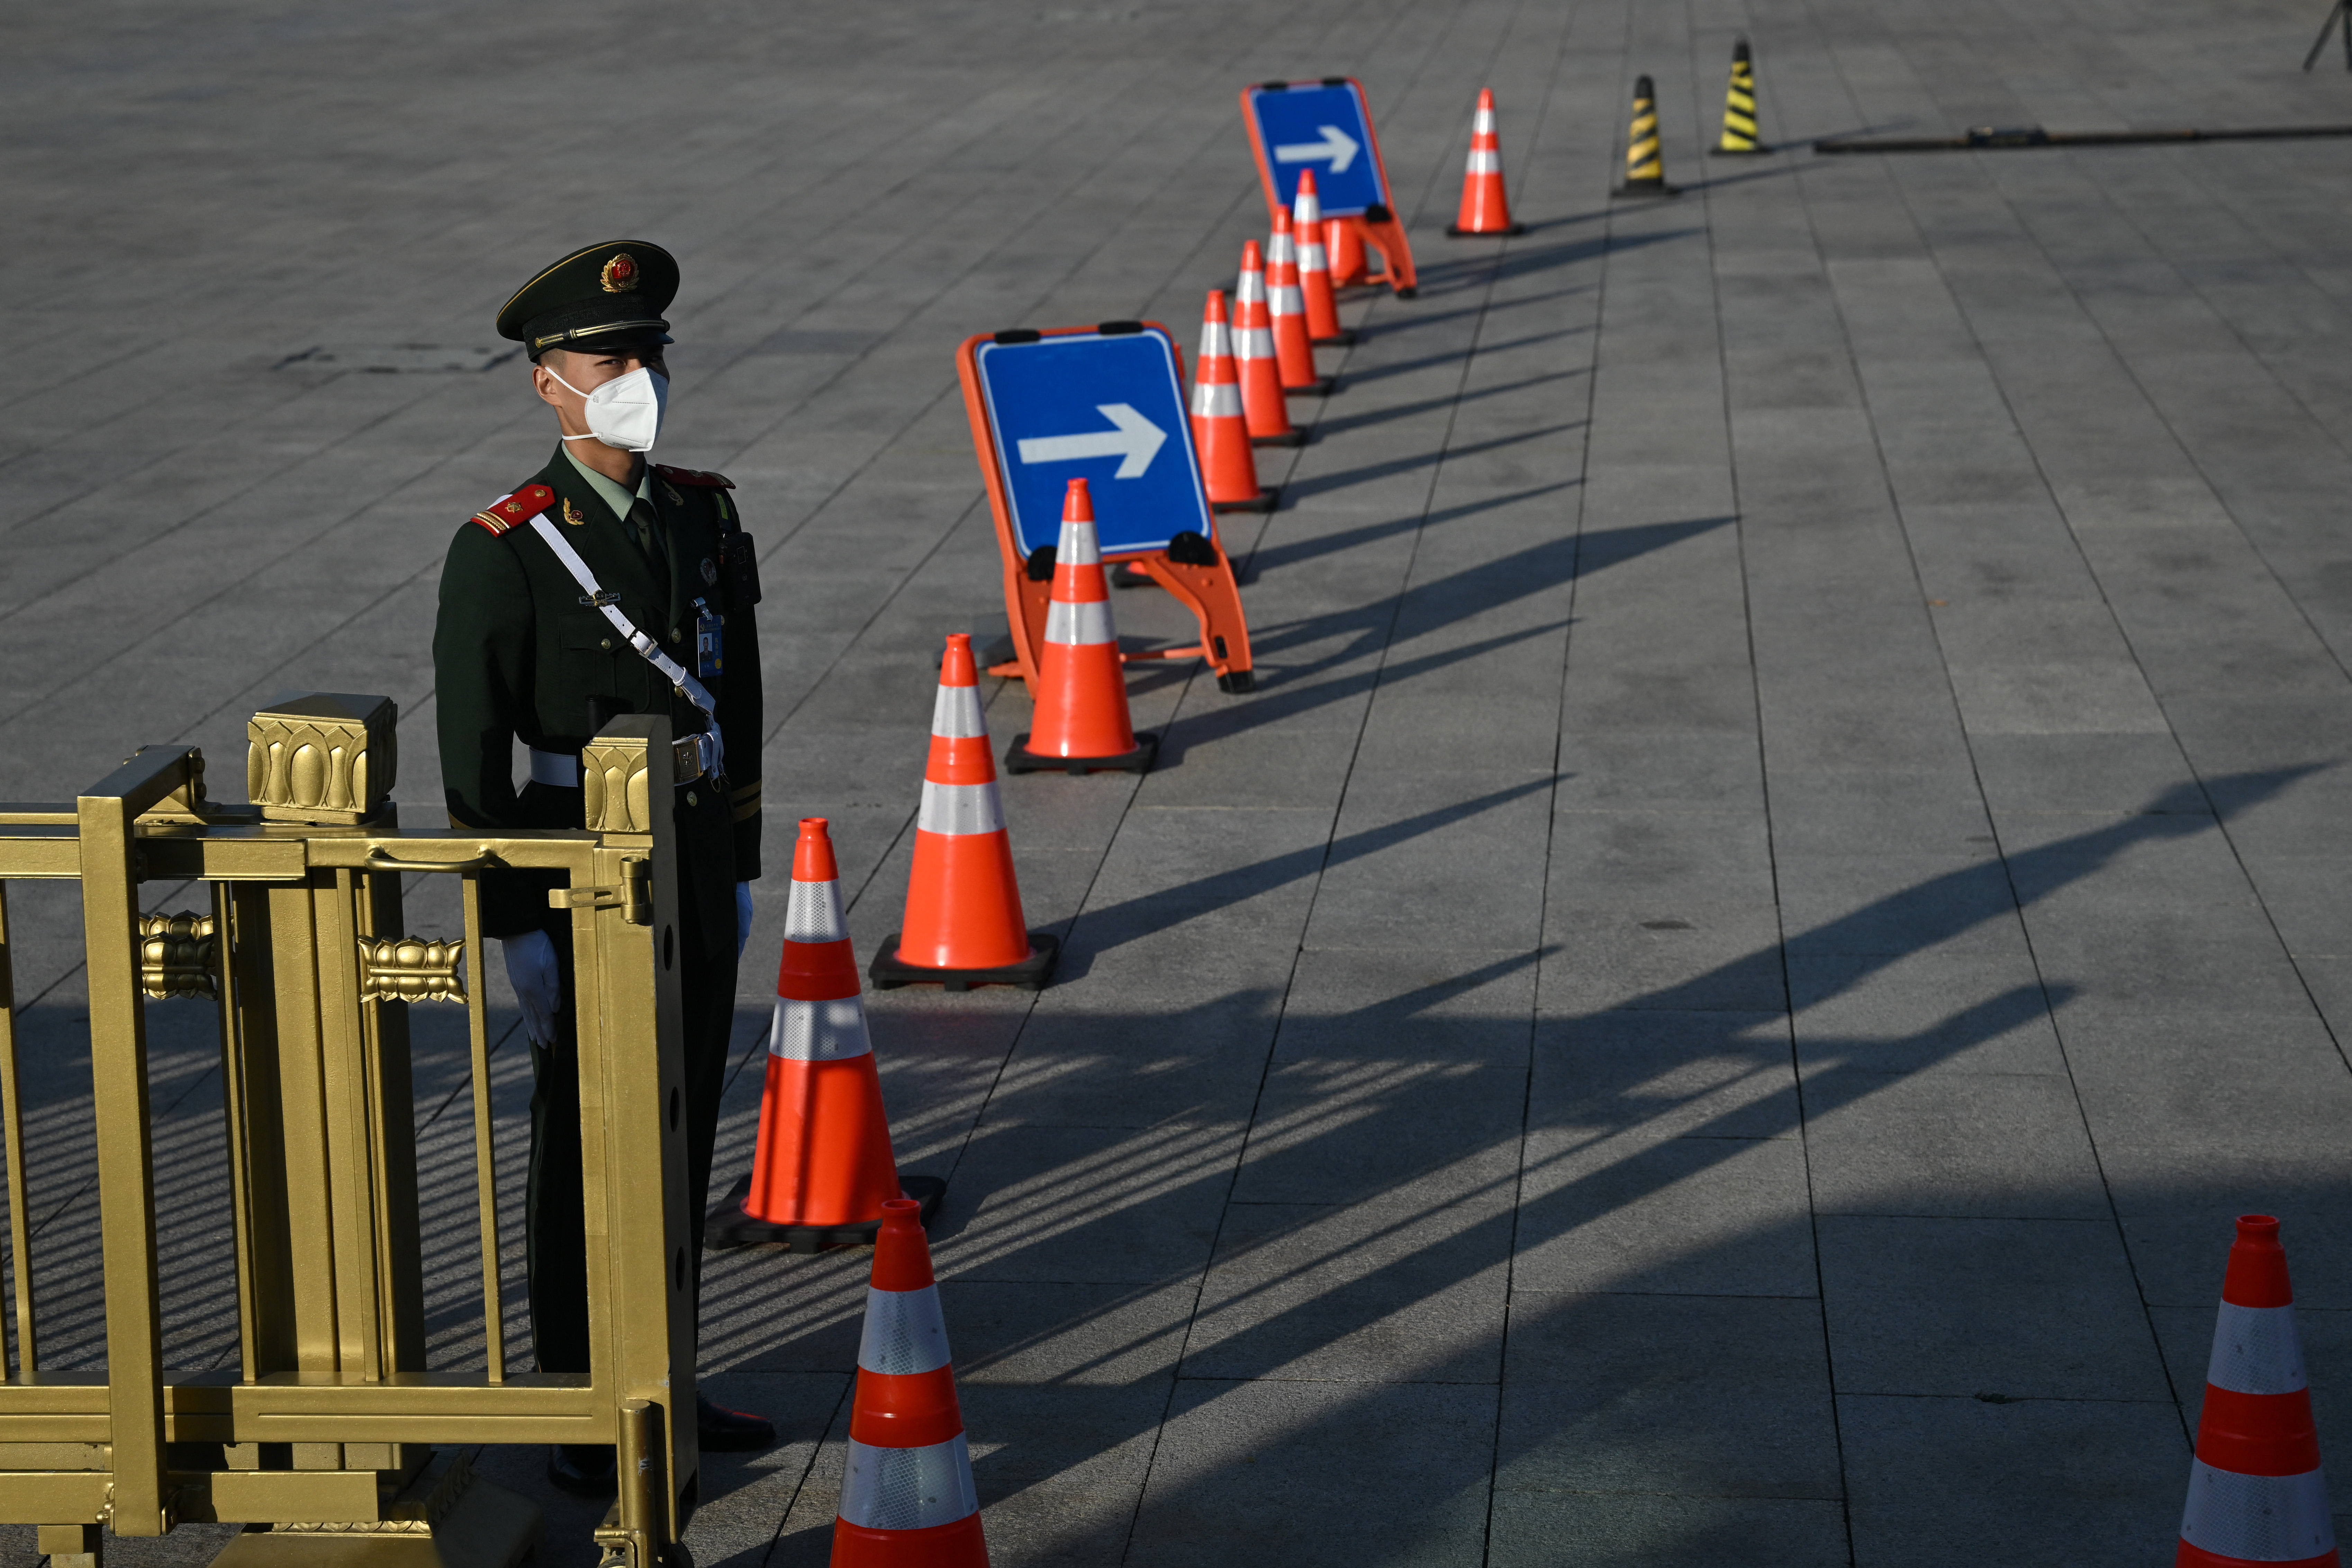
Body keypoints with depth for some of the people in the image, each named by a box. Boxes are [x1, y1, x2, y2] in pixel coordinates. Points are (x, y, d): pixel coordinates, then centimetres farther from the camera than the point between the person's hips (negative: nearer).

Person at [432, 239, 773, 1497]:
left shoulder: (704, 518, 5)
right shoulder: (503, 552, -14)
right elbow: (475, 757, -14)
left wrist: (737, 869, 13)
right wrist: (515, 929, -15)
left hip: (696, 871, 6)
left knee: (683, 1133, 14)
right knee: (587, 1148, 4)